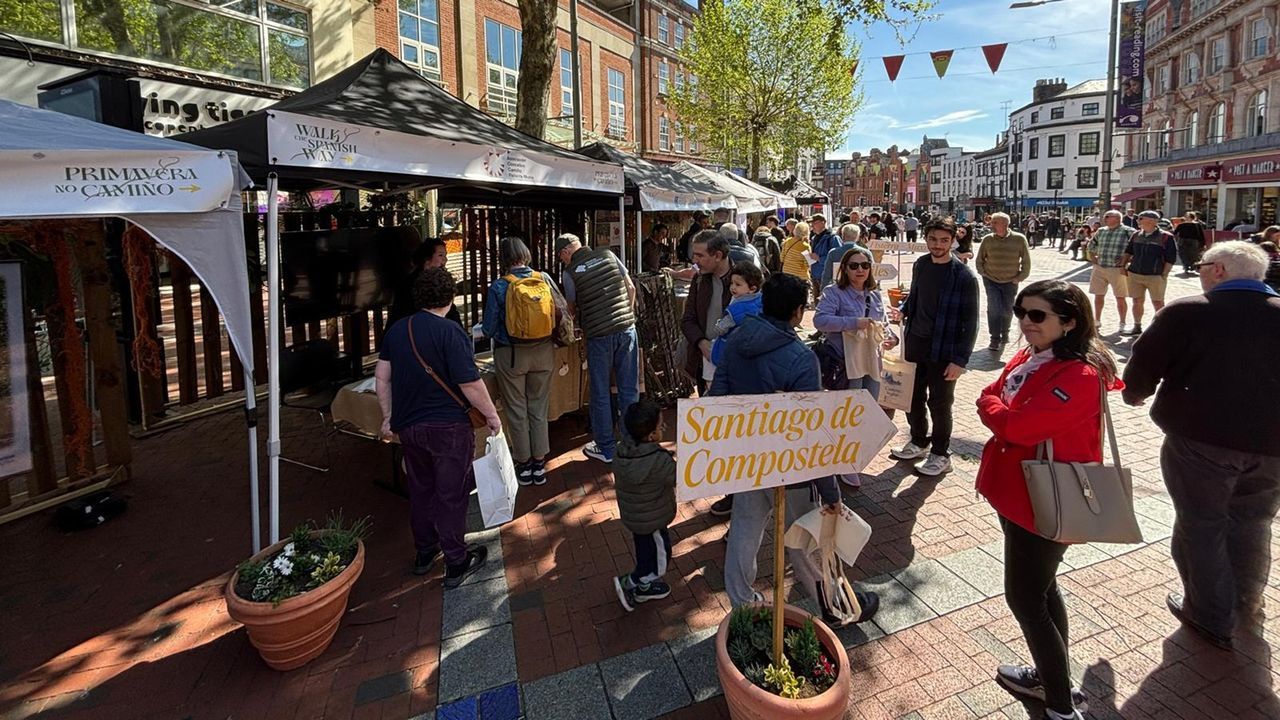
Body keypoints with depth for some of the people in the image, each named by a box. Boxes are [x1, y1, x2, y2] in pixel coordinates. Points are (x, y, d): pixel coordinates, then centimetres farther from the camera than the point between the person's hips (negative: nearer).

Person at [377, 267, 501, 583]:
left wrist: (388, 416, 19)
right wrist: (491, 414, -6)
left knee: (421, 490, 21)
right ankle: (456, 563, 16)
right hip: (448, 427, -6)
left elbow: (381, 377, 9)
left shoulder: (396, 329, 4)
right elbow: (470, 383, -20)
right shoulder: (450, 332, -17)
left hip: (408, 426, 7)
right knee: (451, 495, 5)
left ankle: (424, 553, 35)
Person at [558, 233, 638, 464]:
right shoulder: (608, 255, 6)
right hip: (627, 328, 4)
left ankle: (606, 449, 17)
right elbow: (631, 288, 8)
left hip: (599, 335, -3)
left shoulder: (569, 273, -2)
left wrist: (581, 324, 27)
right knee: (629, 389, 11)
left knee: (600, 393, 9)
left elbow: (572, 309, 7)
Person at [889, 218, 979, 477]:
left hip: (943, 350, -6)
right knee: (913, 397, 16)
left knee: (939, 403, 5)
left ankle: (940, 455, 21)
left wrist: (960, 360, -16)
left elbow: (970, 322, -13)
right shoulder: (920, 265, 4)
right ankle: (918, 442, 36)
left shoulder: (963, 276, -14)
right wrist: (904, 310, 0)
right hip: (915, 344, 6)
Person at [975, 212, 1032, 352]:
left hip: (1010, 282, 0)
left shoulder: (1019, 239, -11)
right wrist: (984, 273, 0)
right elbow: (979, 260, 7)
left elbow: (1026, 261, -2)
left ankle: (1005, 333, 37)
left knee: (1007, 310, 10)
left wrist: (1020, 278, -3)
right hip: (991, 281, 0)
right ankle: (995, 340, 1)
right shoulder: (988, 239, -8)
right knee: (994, 309, -8)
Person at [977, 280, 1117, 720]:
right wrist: (1005, 415, -13)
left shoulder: (1080, 377, -24)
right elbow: (990, 398, 6)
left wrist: (995, 409, -10)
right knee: (1041, 588, 21)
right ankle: (1050, 678, 40)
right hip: (1016, 492, 9)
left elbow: (1019, 426, -30)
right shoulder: (1027, 359, 4)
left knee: (1025, 597, 1)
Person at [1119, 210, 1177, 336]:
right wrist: (1123, 265, 8)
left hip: (1155, 276, -5)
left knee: (1158, 303, 4)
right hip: (1134, 274, 5)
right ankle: (1137, 327, 21)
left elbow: (1171, 259, -7)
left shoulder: (1165, 237, -8)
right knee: (1137, 301, 10)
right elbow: (1128, 252, 19)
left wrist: (1164, 275, -10)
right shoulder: (1136, 235, 7)